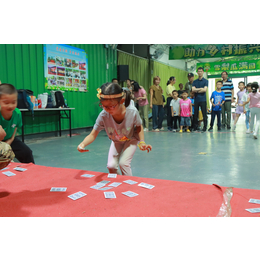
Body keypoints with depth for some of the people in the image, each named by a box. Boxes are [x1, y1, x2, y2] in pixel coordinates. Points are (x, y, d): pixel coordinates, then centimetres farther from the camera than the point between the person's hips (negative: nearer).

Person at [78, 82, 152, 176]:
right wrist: (83, 144, -45)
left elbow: (139, 127, -12)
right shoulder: (103, 116, -33)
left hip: (131, 140, -2)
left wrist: (142, 142, -26)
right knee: (111, 166, -7)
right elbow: (93, 135, -26)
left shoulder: (132, 112, -35)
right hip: (116, 142, 2)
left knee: (123, 163, -17)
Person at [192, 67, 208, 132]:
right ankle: (195, 127, 13)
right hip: (196, 100, 3)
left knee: (204, 114, -1)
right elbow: (193, 90, -2)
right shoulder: (195, 81, 11)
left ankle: (204, 127, 6)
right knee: (195, 114, 5)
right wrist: (200, 89, -10)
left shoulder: (205, 81, 2)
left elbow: (205, 90, -11)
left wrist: (196, 90, -4)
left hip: (203, 100, -3)